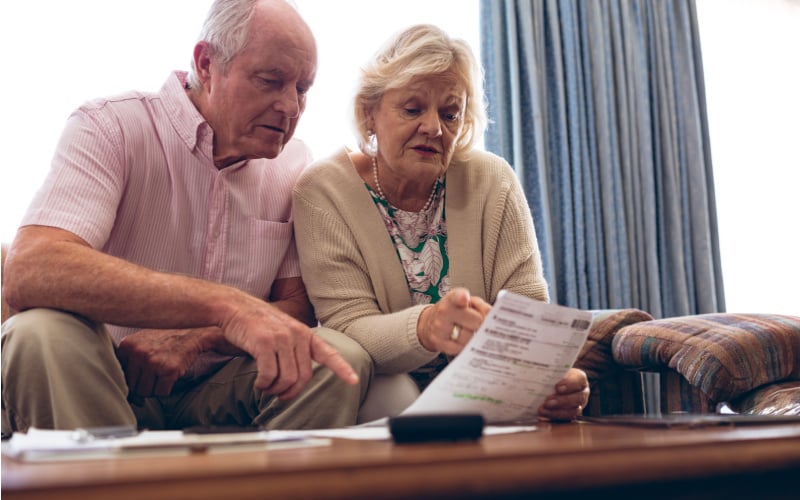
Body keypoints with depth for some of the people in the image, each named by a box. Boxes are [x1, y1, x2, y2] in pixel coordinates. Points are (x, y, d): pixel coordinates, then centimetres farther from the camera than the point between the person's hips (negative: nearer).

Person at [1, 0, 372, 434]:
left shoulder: (294, 165, 2)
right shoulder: (110, 126, -13)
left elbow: (297, 304, 0)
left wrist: (194, 340, -22)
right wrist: (226, 304, -41)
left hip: (220, 391, 3)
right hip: (105, 382, -2)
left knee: (344, 359, -22)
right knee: (42, 335, -33)